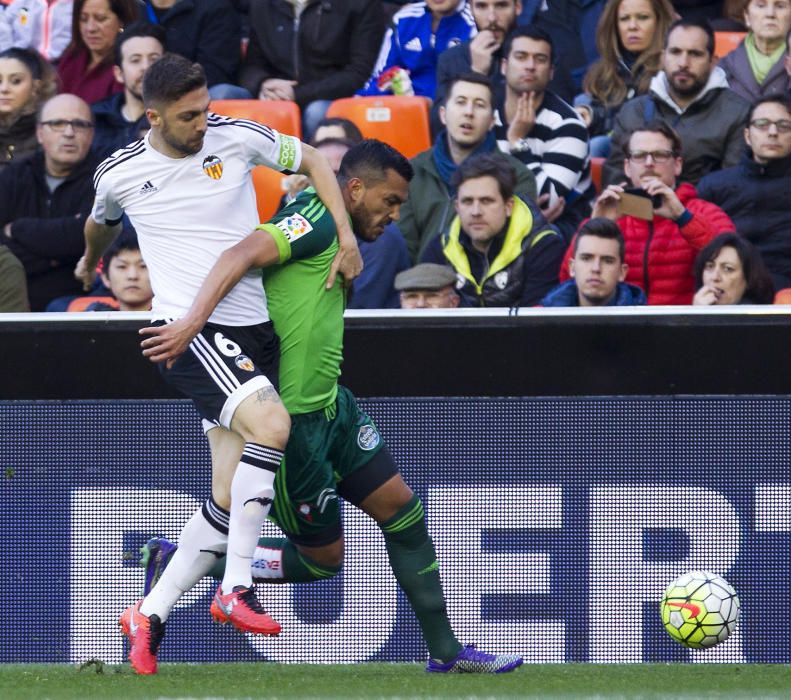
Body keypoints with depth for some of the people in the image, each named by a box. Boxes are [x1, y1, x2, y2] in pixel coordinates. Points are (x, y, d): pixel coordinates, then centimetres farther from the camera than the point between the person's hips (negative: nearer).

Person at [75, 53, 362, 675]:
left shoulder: (236, 137, 0)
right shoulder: (120, 173, -1)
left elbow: (311, 159, 14)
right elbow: (102, 222, 22)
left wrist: (345, 236, 4)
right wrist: (92, 259, 42)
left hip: (253, 330, 4)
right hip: (188, 327, -4)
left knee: (230, 499, 2)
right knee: (272, 425, -30)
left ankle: (150, 614, 16)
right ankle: (236, 588, -27)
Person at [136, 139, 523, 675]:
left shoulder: (336, 235, 13)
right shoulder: (319, 219, -16)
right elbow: (242, 255, -30)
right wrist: (191, 323, -39)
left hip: (329, 404, 10)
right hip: (292, 419, -10)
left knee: (402, 509, 9)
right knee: (322, 559, 2)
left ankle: (445, 651, 16)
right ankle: (180, 562, 10)